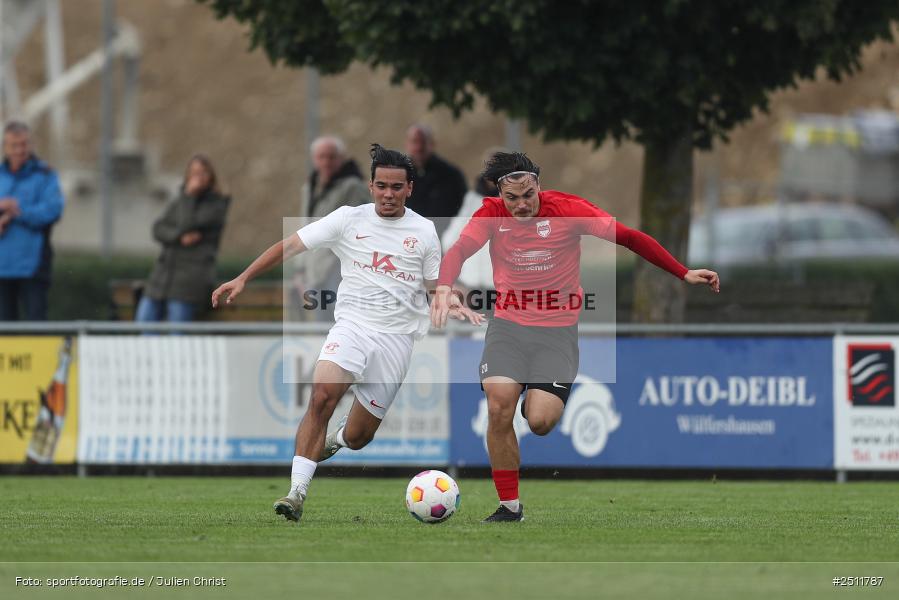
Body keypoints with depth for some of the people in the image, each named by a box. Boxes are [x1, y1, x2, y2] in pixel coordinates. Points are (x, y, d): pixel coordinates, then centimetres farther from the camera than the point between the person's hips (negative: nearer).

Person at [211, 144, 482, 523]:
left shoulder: (423, 231, 6)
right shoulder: (349, 220, 1)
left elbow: (435, 287, 16)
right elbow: (291, 246, 1)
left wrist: (452, 307, -7)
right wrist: (242, 279, -6)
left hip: (396, 338, 1)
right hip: (351, 326, -1)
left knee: (357, 438, 2)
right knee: (322, 395, -29)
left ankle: (335, 438, 42)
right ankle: (297, 492, -28)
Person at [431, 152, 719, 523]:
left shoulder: (567, 210, -12)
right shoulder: (491, 214, -7)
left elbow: (629, 238, -7)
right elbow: (460, 250, -23)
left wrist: (684, 274, -9)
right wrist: (444, 288, -46)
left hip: (557, 329, -2)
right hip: (508, 324, 2)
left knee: (539, 422, -15)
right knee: (498, 409, -15)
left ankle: (541, 401, 25)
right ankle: (509, 506, 0)